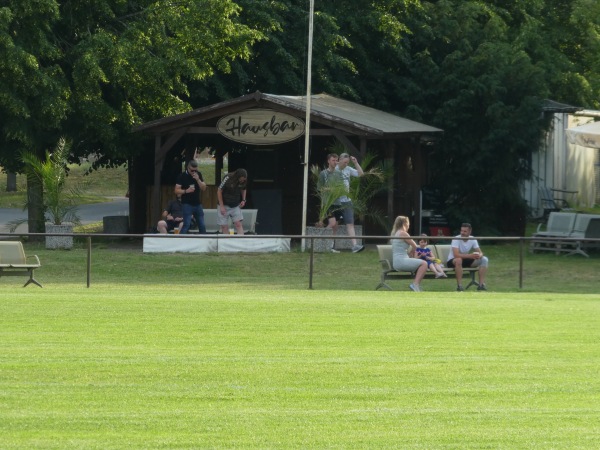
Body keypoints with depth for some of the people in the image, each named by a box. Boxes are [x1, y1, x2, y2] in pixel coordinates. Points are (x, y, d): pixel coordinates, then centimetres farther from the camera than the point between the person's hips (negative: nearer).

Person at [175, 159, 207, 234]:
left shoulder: (198, 175, 6)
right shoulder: (182, 176, -7)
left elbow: (204, 188, 2)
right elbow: (176, 191, -7)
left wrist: (198, 179, -13)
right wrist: (186, 191, -24)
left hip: (197, 204, 5)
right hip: (187, 204, -5)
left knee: (202, 226, 7)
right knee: (186, 225, -13)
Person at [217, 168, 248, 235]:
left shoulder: (243, 182, -6)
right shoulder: (227, 179, -20)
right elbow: (219, 191, -13)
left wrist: (243, 200, -2)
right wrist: (221, 206, -13)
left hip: (236, 206, 3)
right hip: (225, 206, -3)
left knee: (238, 224, -10)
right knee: (224, 227, -2)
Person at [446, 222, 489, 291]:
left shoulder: (472, 239, -4)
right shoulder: (456, 239, -21)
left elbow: (480, 252, -5)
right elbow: (456, 255, -33)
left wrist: (479, 255, -31)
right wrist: (470, 256, -41)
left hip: (466, 261, 6)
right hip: (452, 261, -6)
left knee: (484, 259, -12)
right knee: (459, 260, -42)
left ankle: (481, 285, -15)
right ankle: (459, 285, -36)